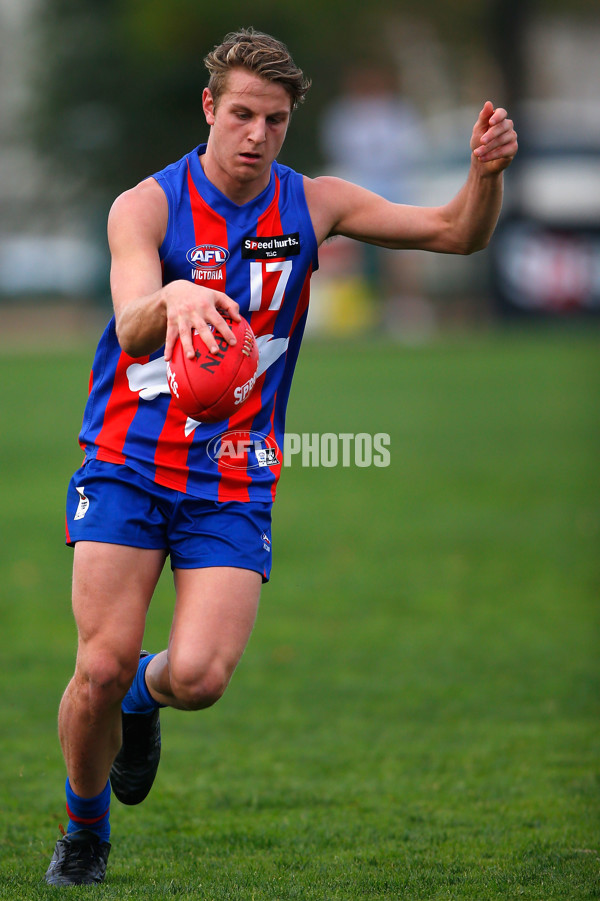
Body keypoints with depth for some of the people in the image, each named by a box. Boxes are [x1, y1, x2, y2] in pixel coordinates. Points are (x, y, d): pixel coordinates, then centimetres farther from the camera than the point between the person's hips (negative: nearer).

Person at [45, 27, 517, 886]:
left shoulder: (313, 204, 1)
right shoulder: (147, 205, -8)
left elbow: (457, 233, 3)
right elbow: (132, 330, -24)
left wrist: (486, 173, -19)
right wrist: (171, 301, -48)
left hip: (233, 483, 2)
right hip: (128, 463, -2)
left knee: (198, 676, -16)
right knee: (103, 666, -12)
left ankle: (144, 697, 23)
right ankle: (85, 833, 16)